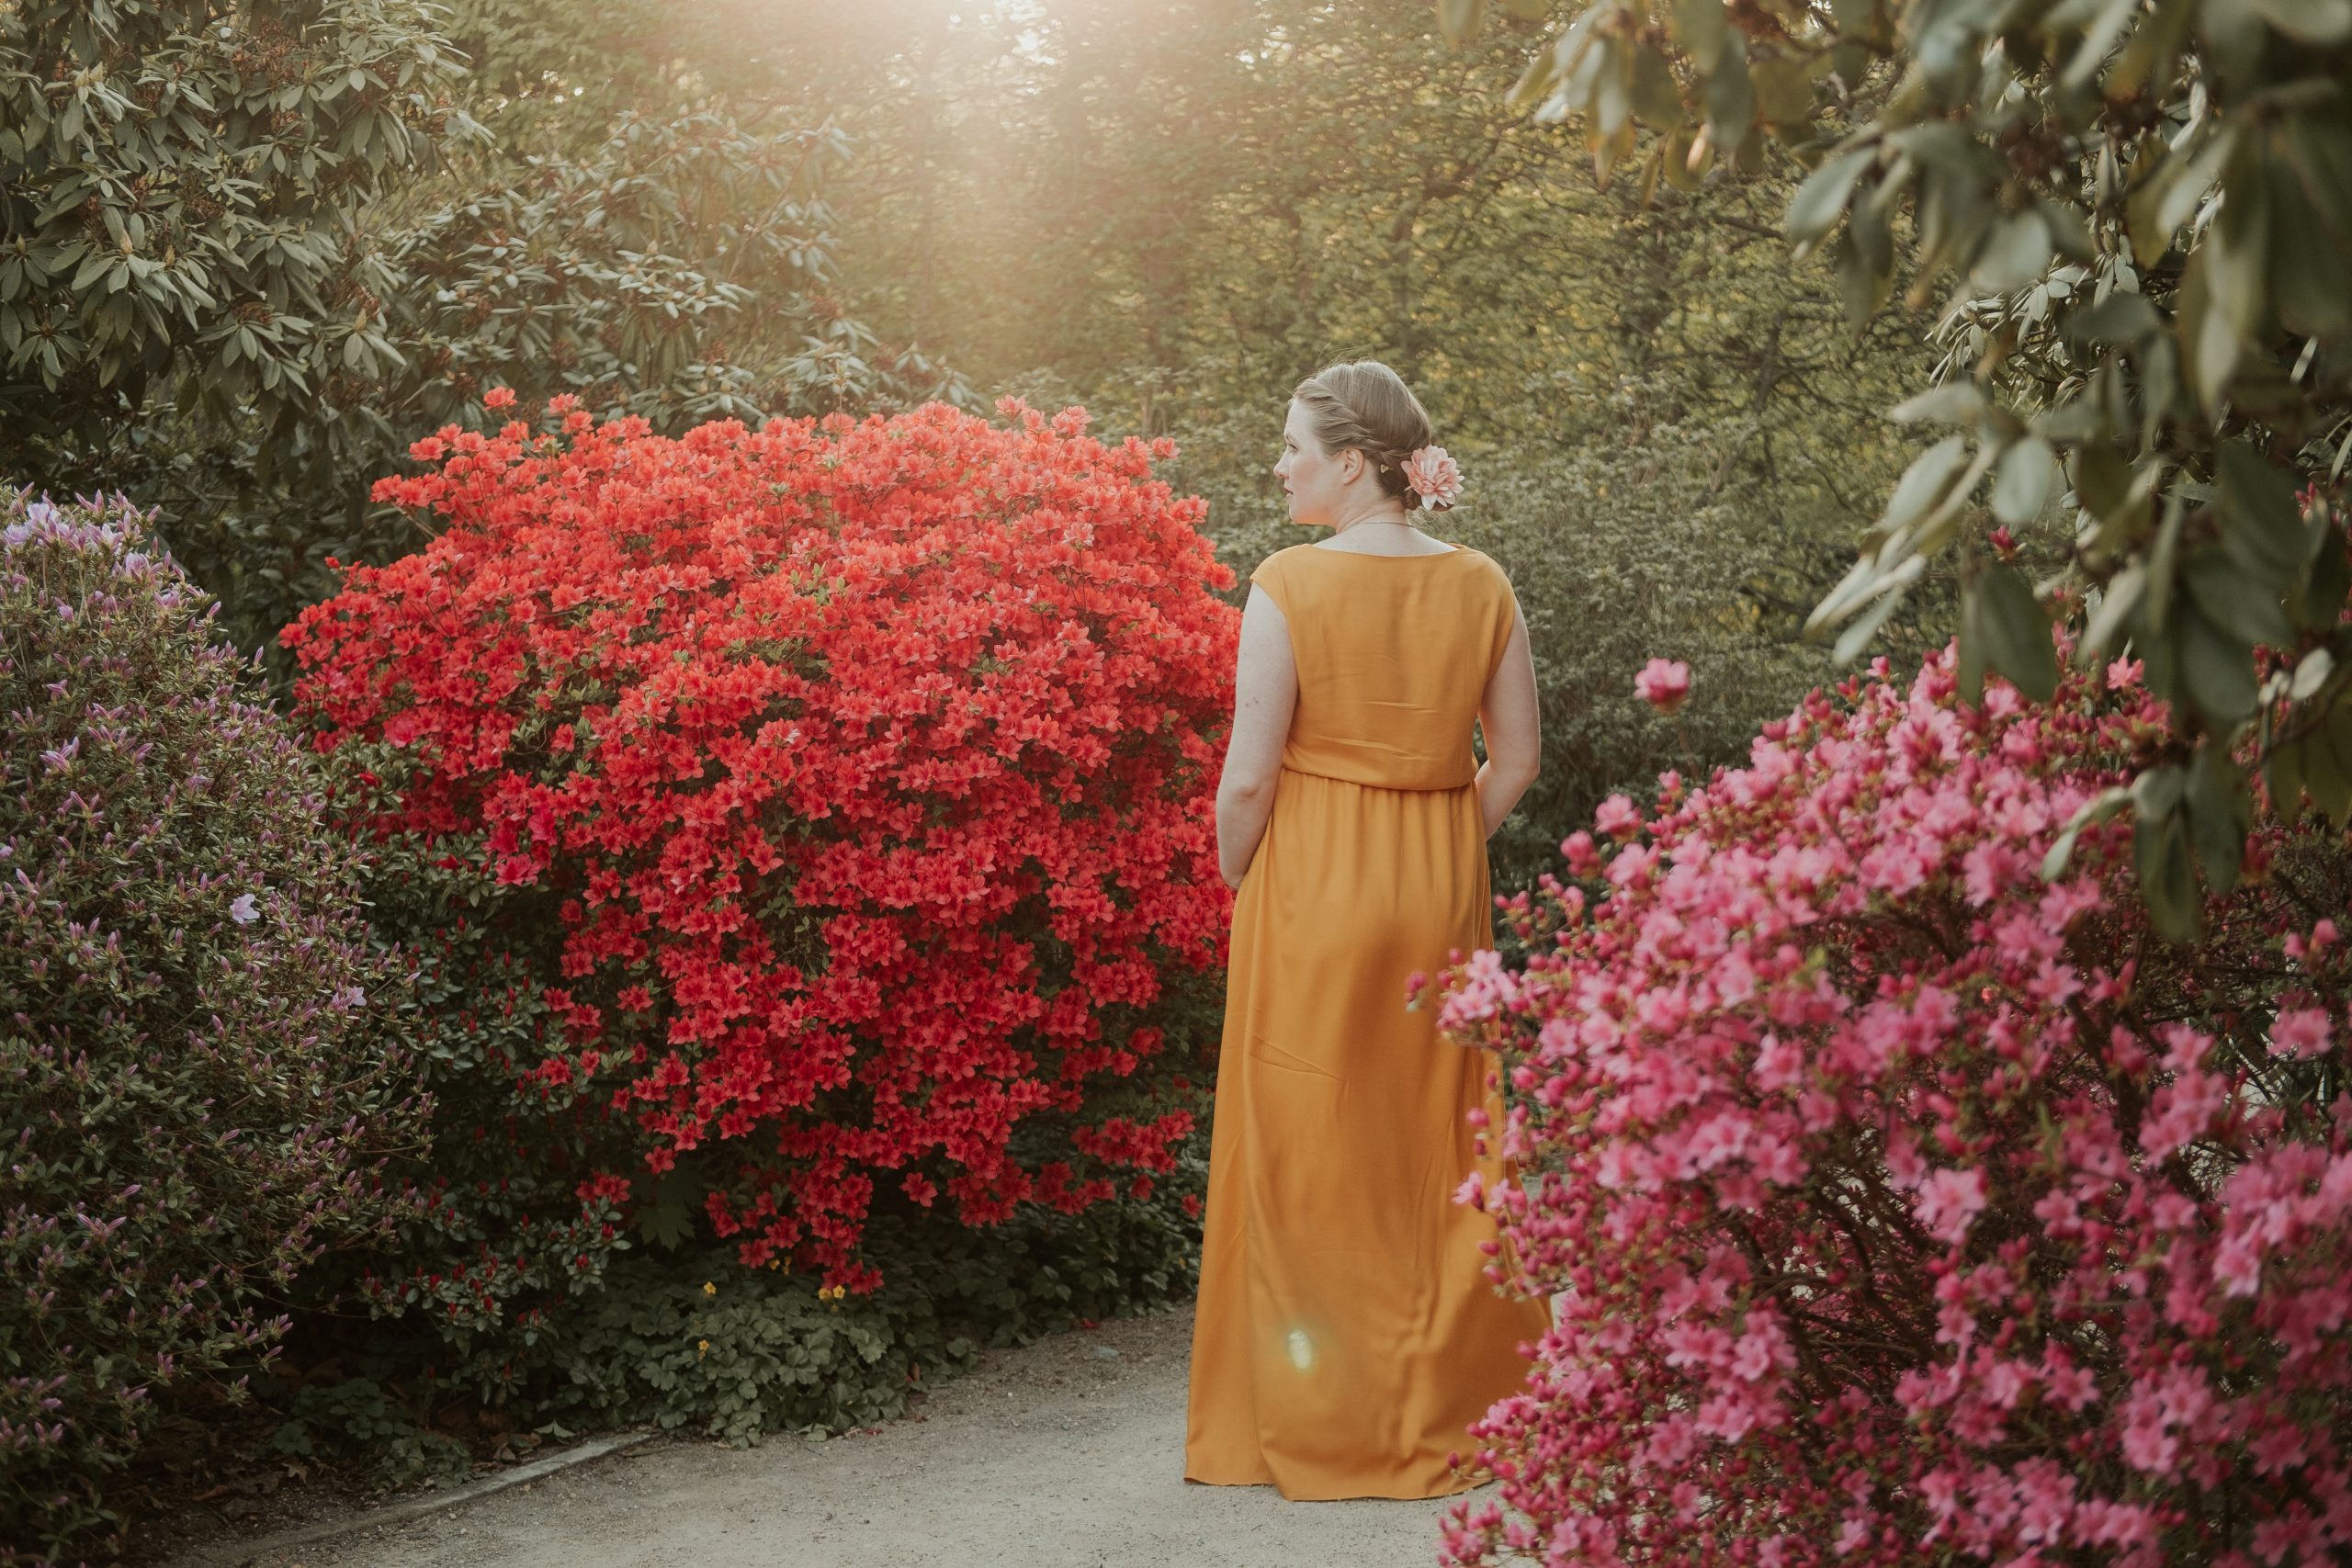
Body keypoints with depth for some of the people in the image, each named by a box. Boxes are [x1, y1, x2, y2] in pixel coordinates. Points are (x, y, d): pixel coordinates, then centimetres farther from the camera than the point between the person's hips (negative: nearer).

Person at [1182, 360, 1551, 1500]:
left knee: (1314, 1153, 6)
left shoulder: (1288, 585, -13)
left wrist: (1239, 882, 4)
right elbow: (1515, 761, 4)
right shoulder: (1480, 586, 0)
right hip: (1445, 893, 4)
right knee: (1440, 1147, 14)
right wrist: (1436, 852, 15)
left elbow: (1248, 777, -12)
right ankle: (1449, 1411, 23)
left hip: (1312, 884, -4)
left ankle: (1324, 1426, 13)